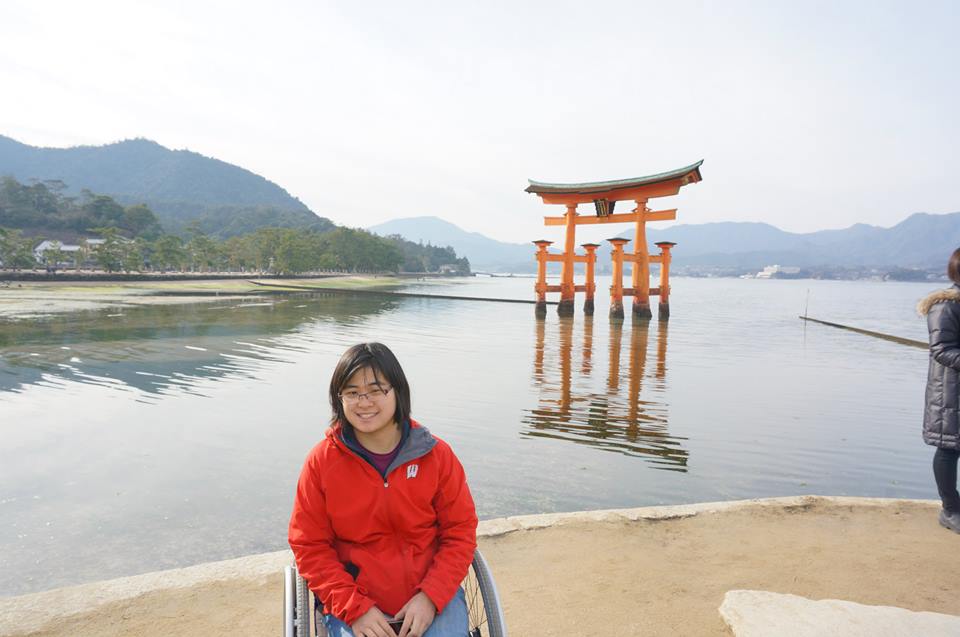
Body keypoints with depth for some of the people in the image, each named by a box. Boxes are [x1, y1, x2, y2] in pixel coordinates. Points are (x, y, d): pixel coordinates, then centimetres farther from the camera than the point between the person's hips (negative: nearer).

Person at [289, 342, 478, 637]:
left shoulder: (437, 455, -5)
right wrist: (355, 607, -12)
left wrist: (430, 597, -13)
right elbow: (310, 546, -3)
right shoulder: (321, 461, -6)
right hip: (354, 605, -1)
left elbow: (460, 532, -1)